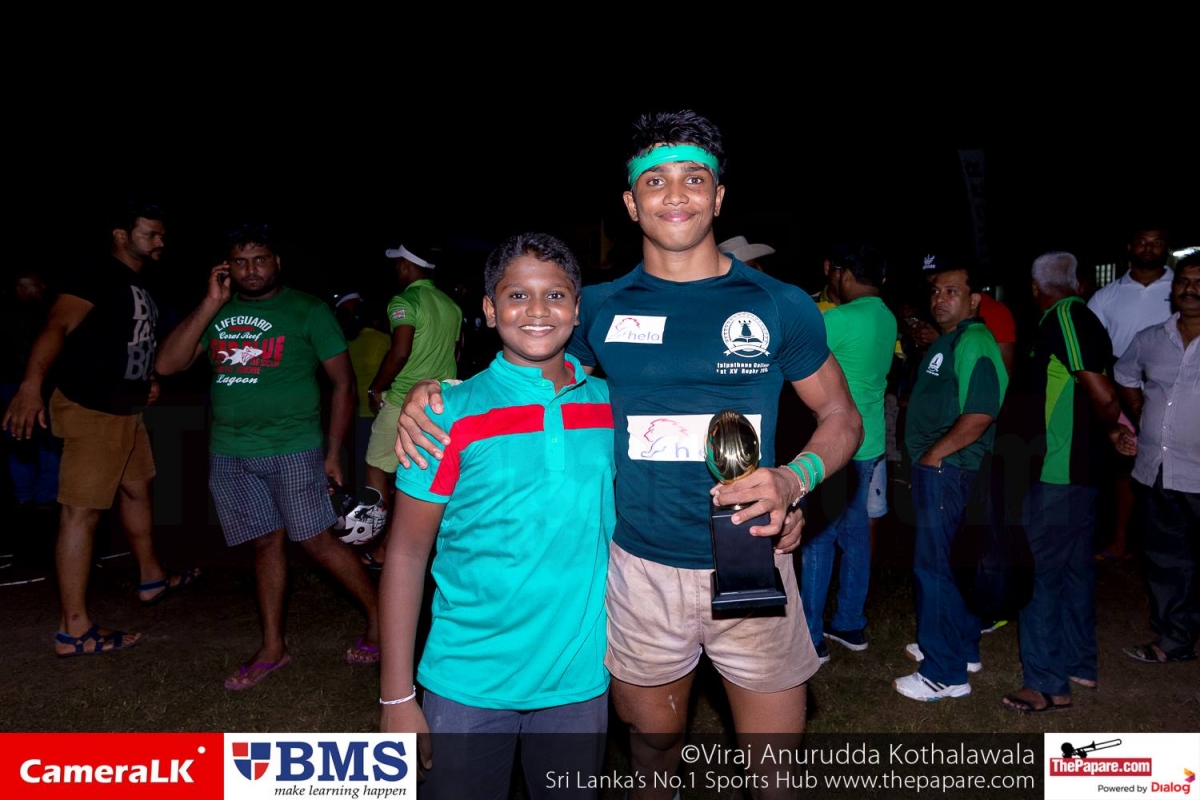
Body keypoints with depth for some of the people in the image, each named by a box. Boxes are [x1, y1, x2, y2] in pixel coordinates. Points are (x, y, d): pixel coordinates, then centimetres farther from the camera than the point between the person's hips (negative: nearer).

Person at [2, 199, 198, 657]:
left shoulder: (138, 287, 15)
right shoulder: (96, 277, -15)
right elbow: (58, 325, -30)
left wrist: (147, 380, 15)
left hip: (126, 410, 10)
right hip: (91, 411, -10)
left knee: (137, 488, 22)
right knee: (82, 512, -8)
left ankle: (152, 579, 40)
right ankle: (73, 630, -5)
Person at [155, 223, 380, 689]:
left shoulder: (307, 310, -3)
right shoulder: (217, 311, 8)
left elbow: (343, 382, -3)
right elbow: (168, 365, -3)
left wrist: (333, 453, -5)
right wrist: (212, 303, -7)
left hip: (293, 450, -4)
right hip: (230, 453, 4)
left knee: (316, 541, -3)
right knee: (266, 543, 11)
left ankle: (379, 618, 16)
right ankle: (272, 649, 23)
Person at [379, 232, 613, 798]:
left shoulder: (611, 405, 0)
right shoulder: (451, 415, -9)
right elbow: (406, 555, -7)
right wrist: (396, 697, -8)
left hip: (581, 680, 3)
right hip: (467, 685, -2)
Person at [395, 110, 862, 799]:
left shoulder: (781, 307, -1)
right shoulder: (601, 308, 2)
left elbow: (842, 416, 6)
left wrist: (794, 480, -14)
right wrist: (432, 391, -7)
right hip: (640, 568, 1)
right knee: (653, 742, 22)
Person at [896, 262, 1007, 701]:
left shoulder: (973, 342, -16)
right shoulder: (946, 341, 17)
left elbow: (980, 414, -26)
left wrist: (932, 455, -17)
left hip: (947, 470, -11)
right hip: (937, 469, 11)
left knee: (935, 566, -5)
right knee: (950, 561, 20)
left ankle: (945, 673, 5)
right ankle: (962, 646, 35)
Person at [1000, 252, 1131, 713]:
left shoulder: (1062, 318, -15)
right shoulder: (1083, 319, 12)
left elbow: (1102, 396, -19)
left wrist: (1113, 427, -2)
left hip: (1055, 473, -10)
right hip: (1081, 468, 10)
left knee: (1039, 572, -4)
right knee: (1075, 567, 17)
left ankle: (1047, 684, 3)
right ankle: (1079, 663, 29)